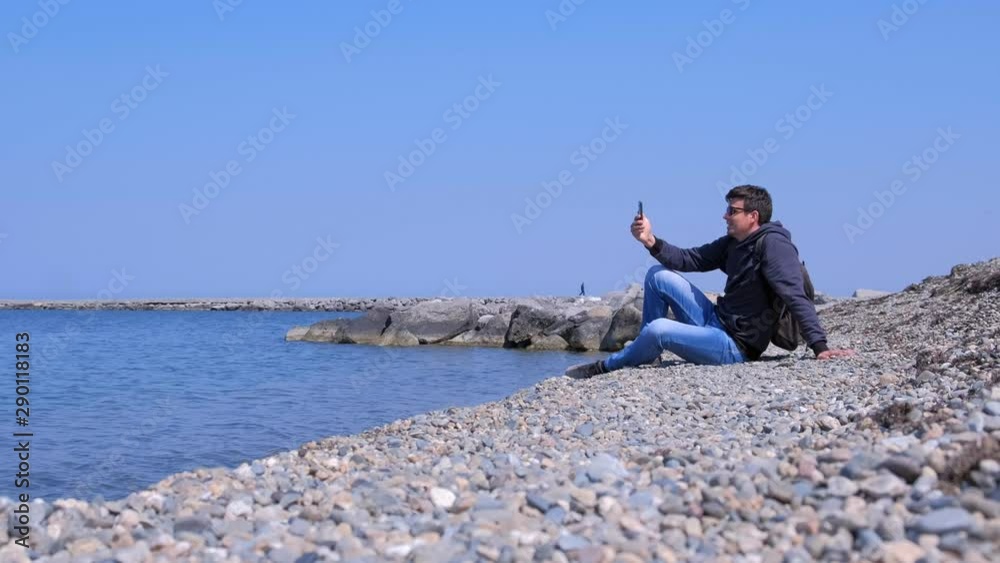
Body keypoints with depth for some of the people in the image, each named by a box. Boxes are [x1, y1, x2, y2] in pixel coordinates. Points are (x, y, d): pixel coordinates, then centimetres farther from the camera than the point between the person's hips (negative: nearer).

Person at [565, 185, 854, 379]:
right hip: (715, 322, 9)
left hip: (735, 346, -9)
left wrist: (819, 346, -33)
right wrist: (651, 242, -6)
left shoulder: (774, 244, -17)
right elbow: (689, 259, 10)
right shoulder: (732, 242, 9)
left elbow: (797, 297, -26)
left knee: (657, 329, -27)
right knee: (658, 275, 7)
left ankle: (605, 367, 1)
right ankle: (645, 353, 11)